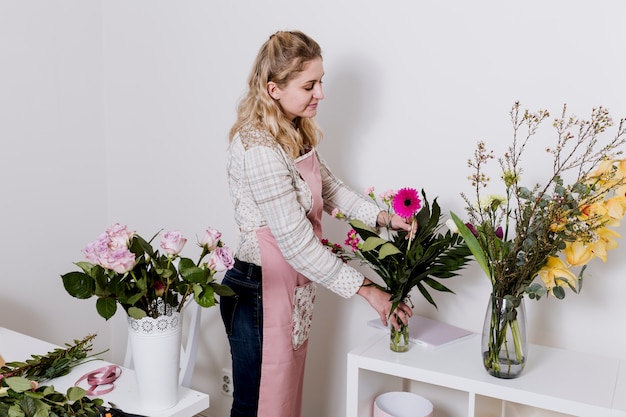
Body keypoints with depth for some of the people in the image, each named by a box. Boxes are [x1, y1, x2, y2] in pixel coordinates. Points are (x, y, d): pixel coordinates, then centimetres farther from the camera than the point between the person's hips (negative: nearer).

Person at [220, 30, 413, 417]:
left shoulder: (296, 133, 4)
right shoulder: (259, 149, -25)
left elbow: (329, 186, 12)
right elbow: (296, 242, -25)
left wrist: (382, 217, -5)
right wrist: (365, 288, -17)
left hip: (294, 286, 9)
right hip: (260, 292, -9)